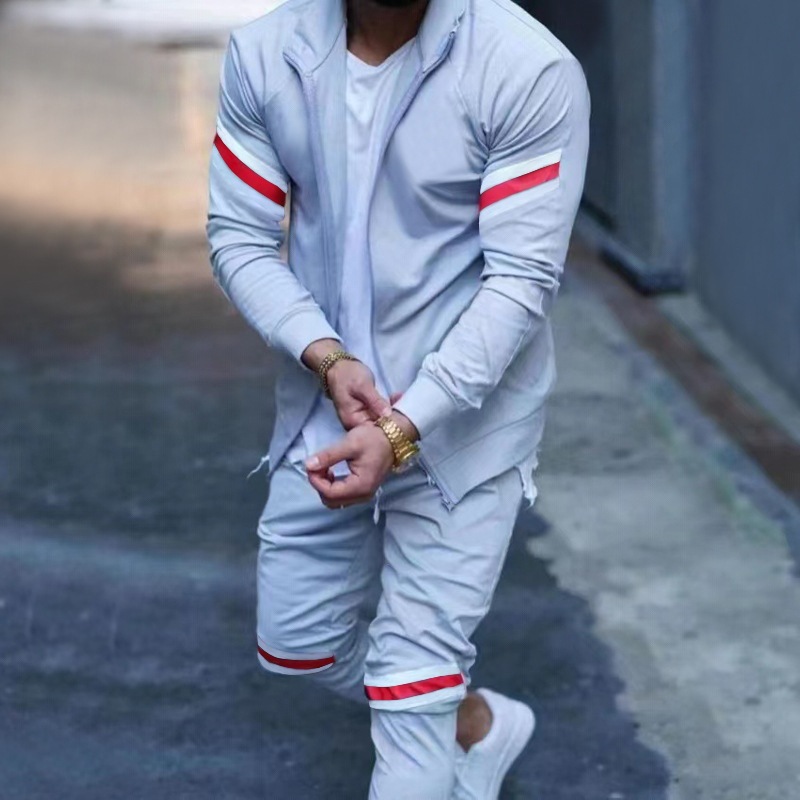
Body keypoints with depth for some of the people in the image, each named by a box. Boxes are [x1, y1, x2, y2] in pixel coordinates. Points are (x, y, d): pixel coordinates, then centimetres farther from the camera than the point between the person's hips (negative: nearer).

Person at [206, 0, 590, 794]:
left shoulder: (529, 70, -20)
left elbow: (522, 278, -19)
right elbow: (239, 237, -1)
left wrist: (403, 428, -26)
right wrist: (325, 356, -18)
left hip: (462, 421, -5)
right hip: (323, 408, 5)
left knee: (414, 676, -2)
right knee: (295, 643, 18)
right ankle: (476, 724, 45)